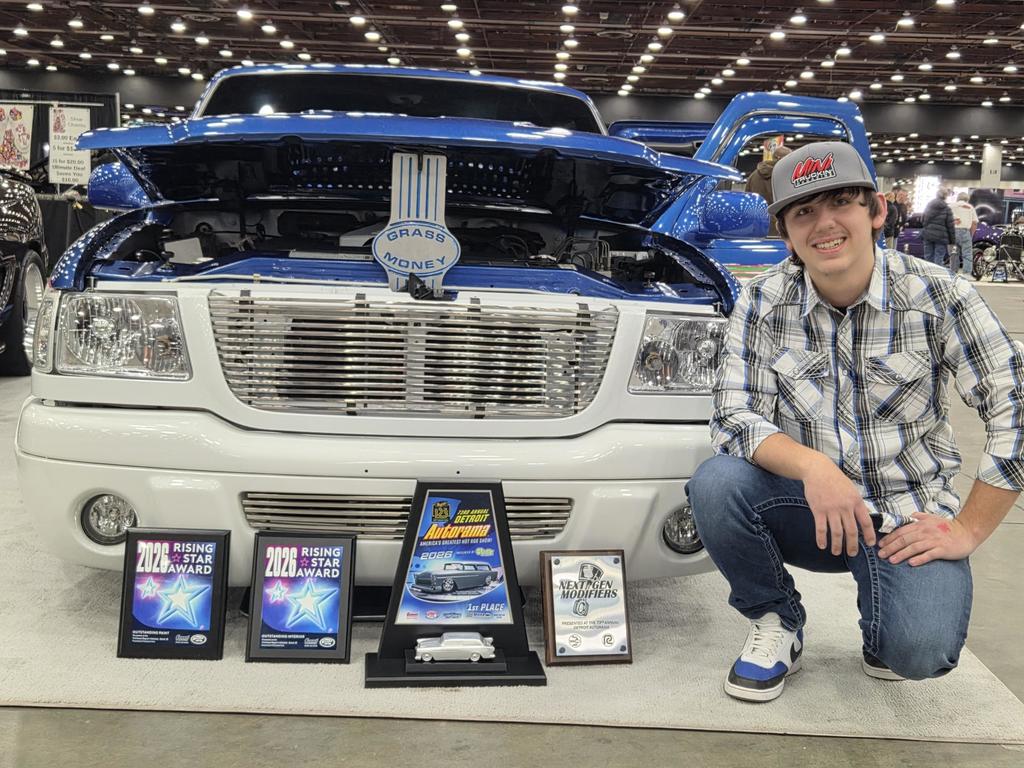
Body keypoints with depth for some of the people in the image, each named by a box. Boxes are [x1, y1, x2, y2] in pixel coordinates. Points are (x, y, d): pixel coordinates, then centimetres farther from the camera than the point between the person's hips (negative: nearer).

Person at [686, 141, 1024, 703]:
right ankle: (777, 624, 0)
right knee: (715, 483, -28)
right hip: (811, 505, 2)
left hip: (910, 518, -2)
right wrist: (812, 466, -29)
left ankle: (884, 629, 13)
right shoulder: (762, 303, -5)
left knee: (918, 651, -28)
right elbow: (733, 416, -11)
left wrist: (966, 530, -12)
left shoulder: (938, 295, -10)